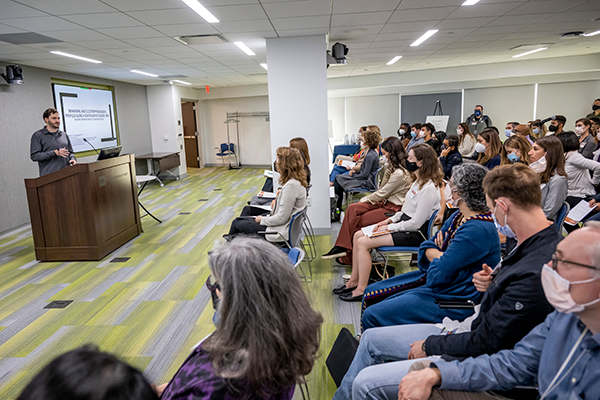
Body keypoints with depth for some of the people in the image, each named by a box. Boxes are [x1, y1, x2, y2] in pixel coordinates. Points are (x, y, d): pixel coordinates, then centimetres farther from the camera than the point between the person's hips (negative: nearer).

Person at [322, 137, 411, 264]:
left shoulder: (400, 174, -23)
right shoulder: (392, 167, 8)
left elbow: (382, 193, -16)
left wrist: (366, 199, -3)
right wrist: (368, 198, 2)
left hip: (393, 209, -9)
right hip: (384, 202, 9)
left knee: (358, 221, -13)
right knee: (352, 208, -11)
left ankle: (349, 257, 4)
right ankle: (342, 247, -13)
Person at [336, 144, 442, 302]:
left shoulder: (429, 188, -22)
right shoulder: (418, 181, 9)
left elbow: (416, 223, -23)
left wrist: (389, 227, -15)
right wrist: (389, 220, 5)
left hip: (415, 234, -10)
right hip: (404, 224, 10)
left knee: (363, 242, -18)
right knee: (358, 235, 2)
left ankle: (361, 290, -7)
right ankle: (354, 280, 11)